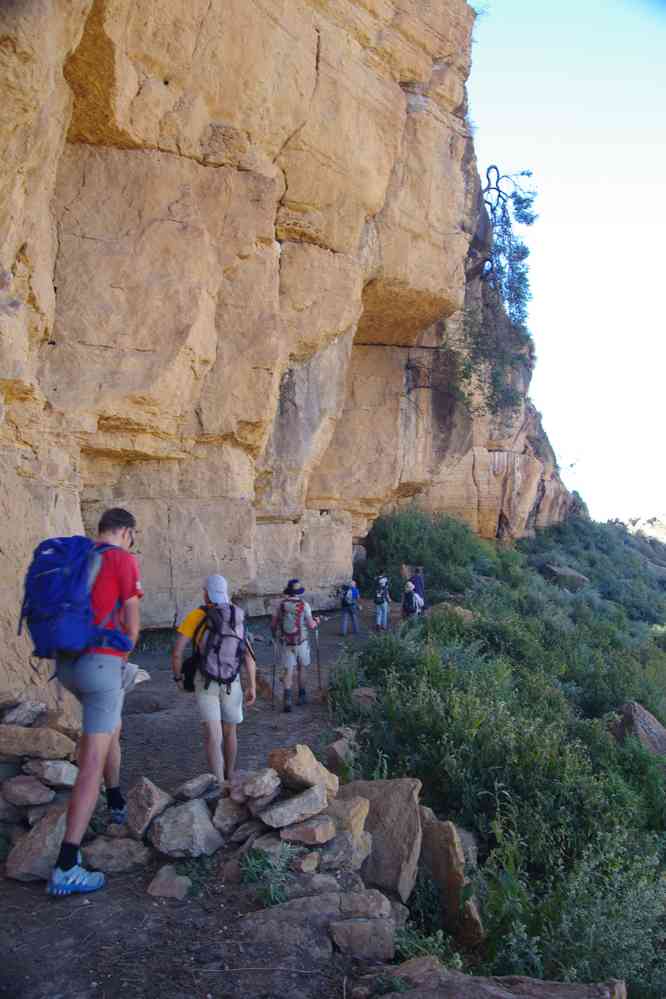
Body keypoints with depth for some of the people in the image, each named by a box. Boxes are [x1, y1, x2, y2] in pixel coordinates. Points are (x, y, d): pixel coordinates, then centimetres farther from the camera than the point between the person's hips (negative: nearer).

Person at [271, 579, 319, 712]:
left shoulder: (280, 605, -3)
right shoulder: (304, 605, -9)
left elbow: (273, 624, 1)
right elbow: (311, 625, -8)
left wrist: (275, 635, 21)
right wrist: (316, 621, 14)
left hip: (285, 643, 1)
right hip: (301, 642, -1)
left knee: (288, 671, 3)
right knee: (302, 668, 19)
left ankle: (288, 698, -16)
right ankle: (301, 696, 29)